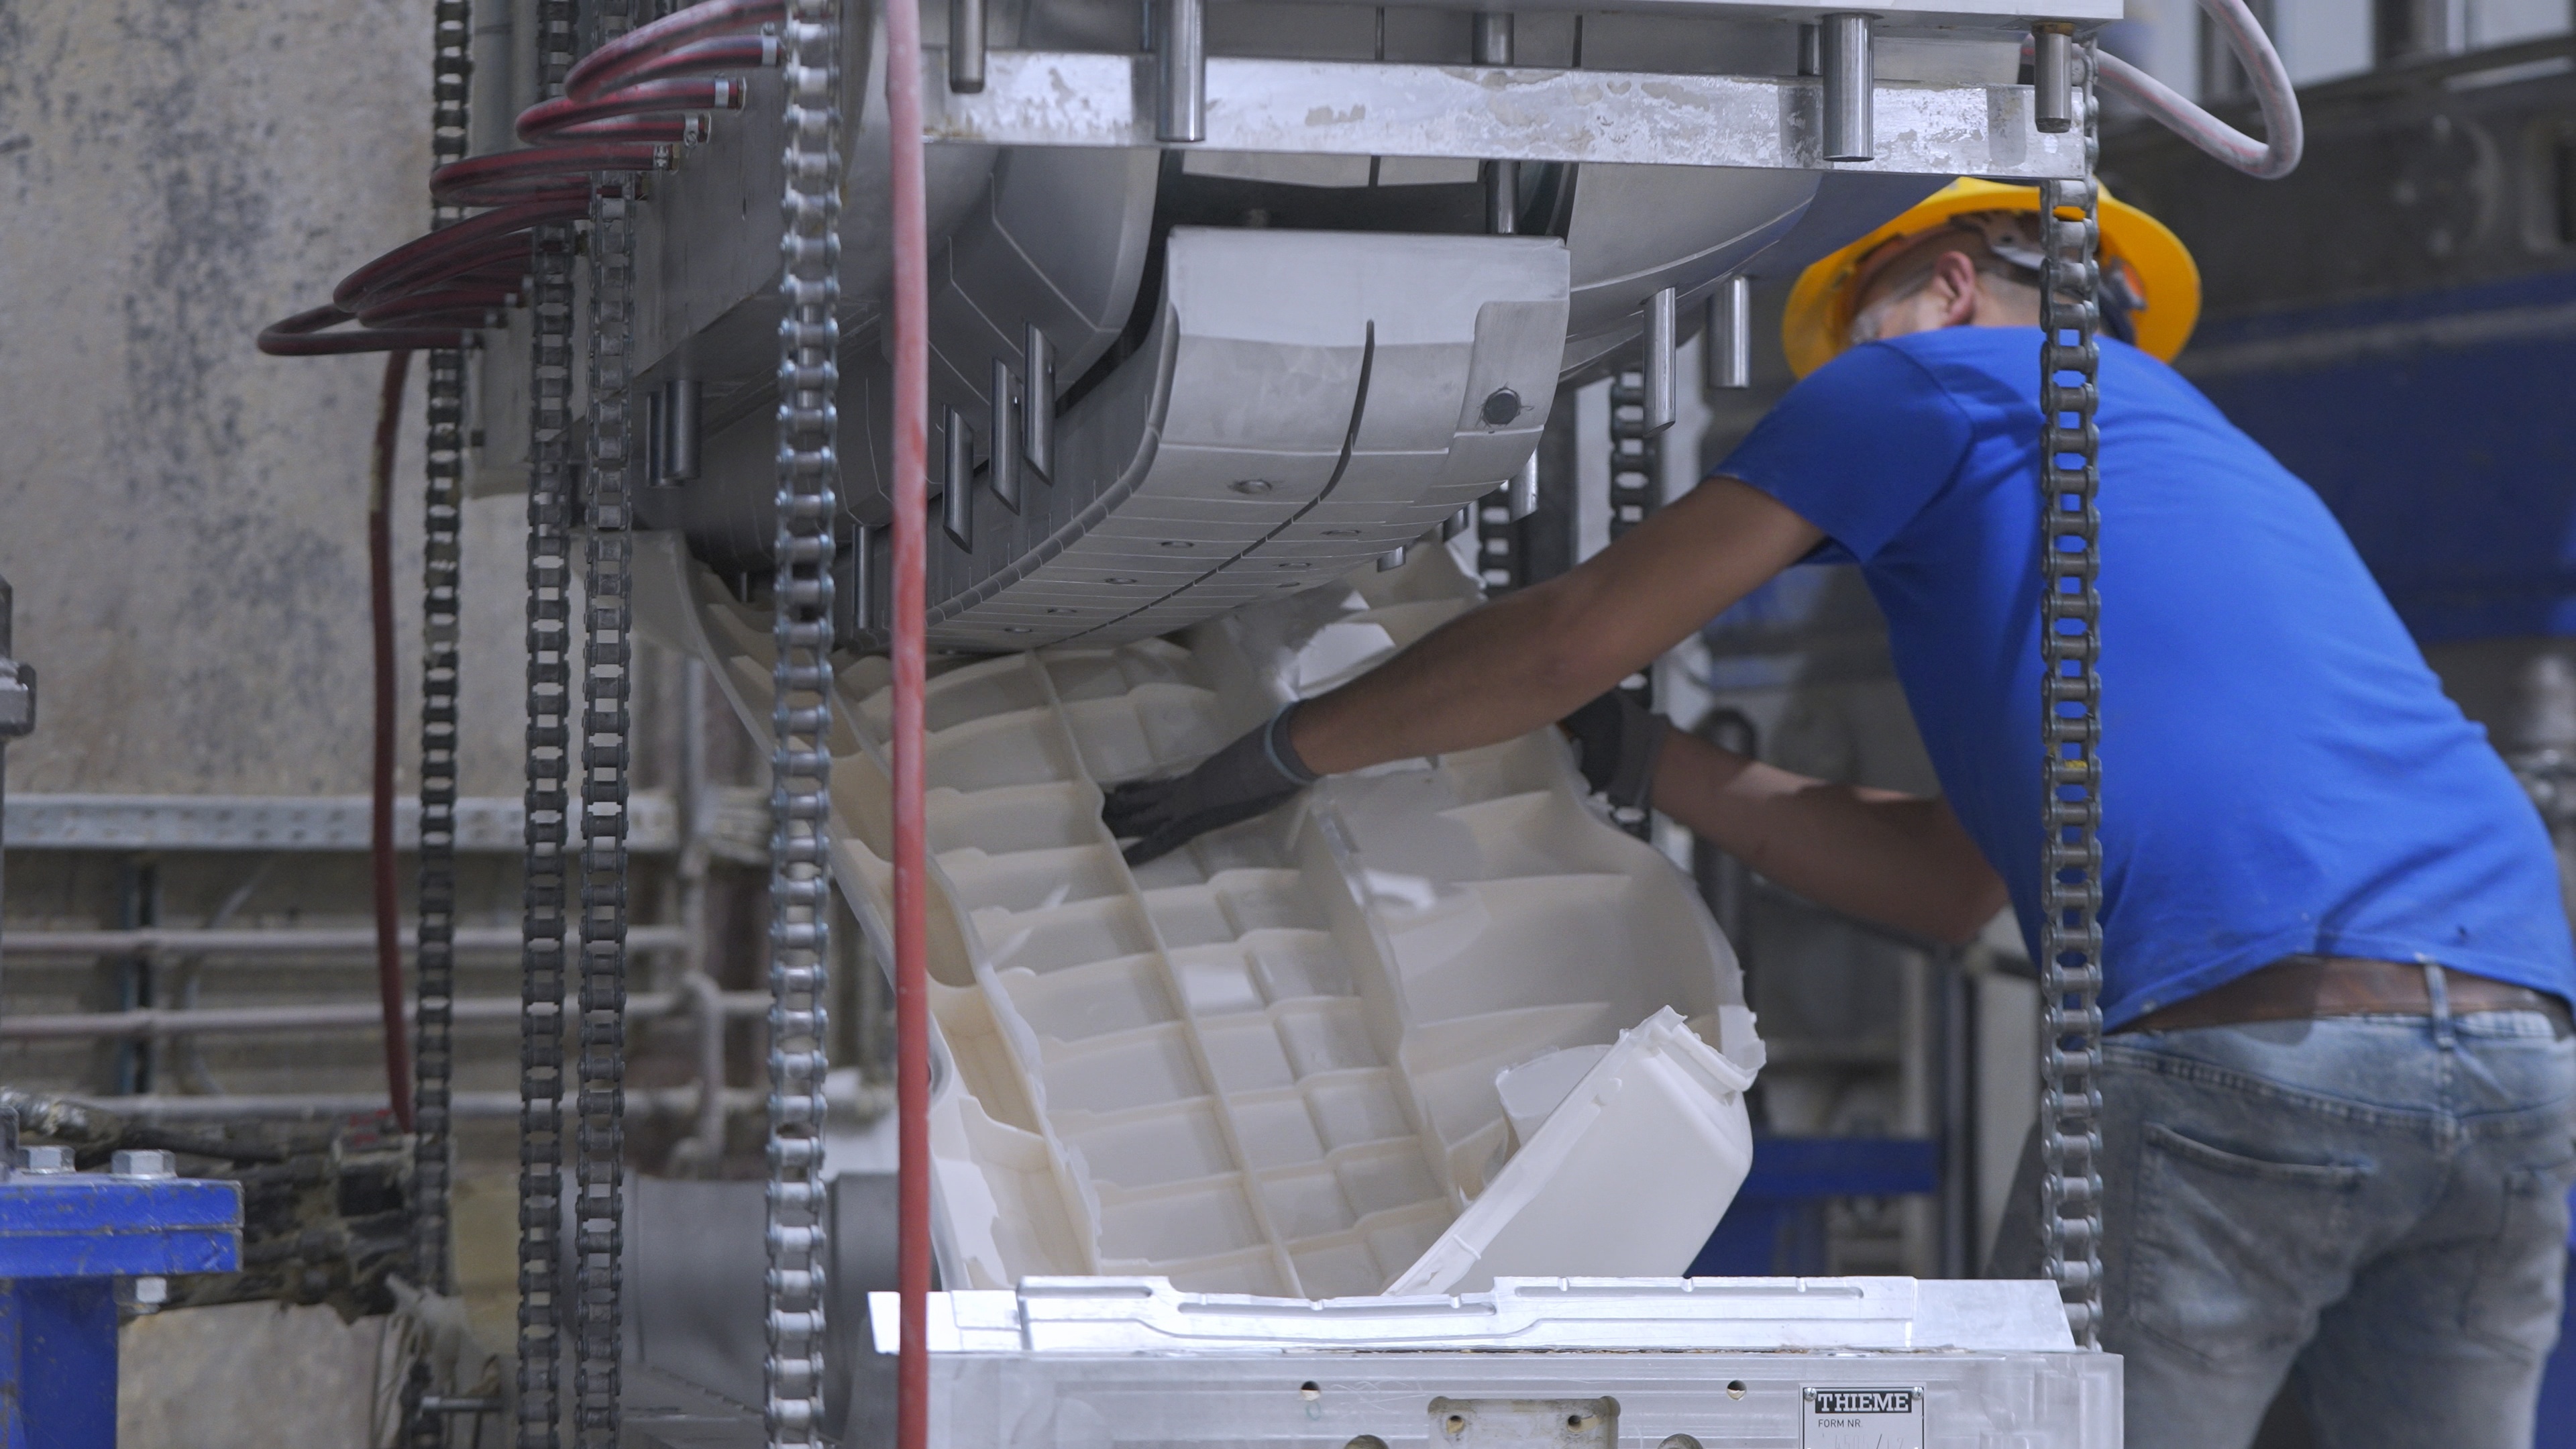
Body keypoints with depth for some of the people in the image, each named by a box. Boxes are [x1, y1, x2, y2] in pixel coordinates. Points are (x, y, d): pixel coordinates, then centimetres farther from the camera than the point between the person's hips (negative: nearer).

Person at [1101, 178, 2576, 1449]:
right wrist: (1645, 760, 34)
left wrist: (1280, 753, 22)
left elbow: (1570, 640, 11)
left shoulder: (1941, 366, 14)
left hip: (2243, 1044, -7)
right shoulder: (2207, 453, 36)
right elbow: (1950, 880, 33)